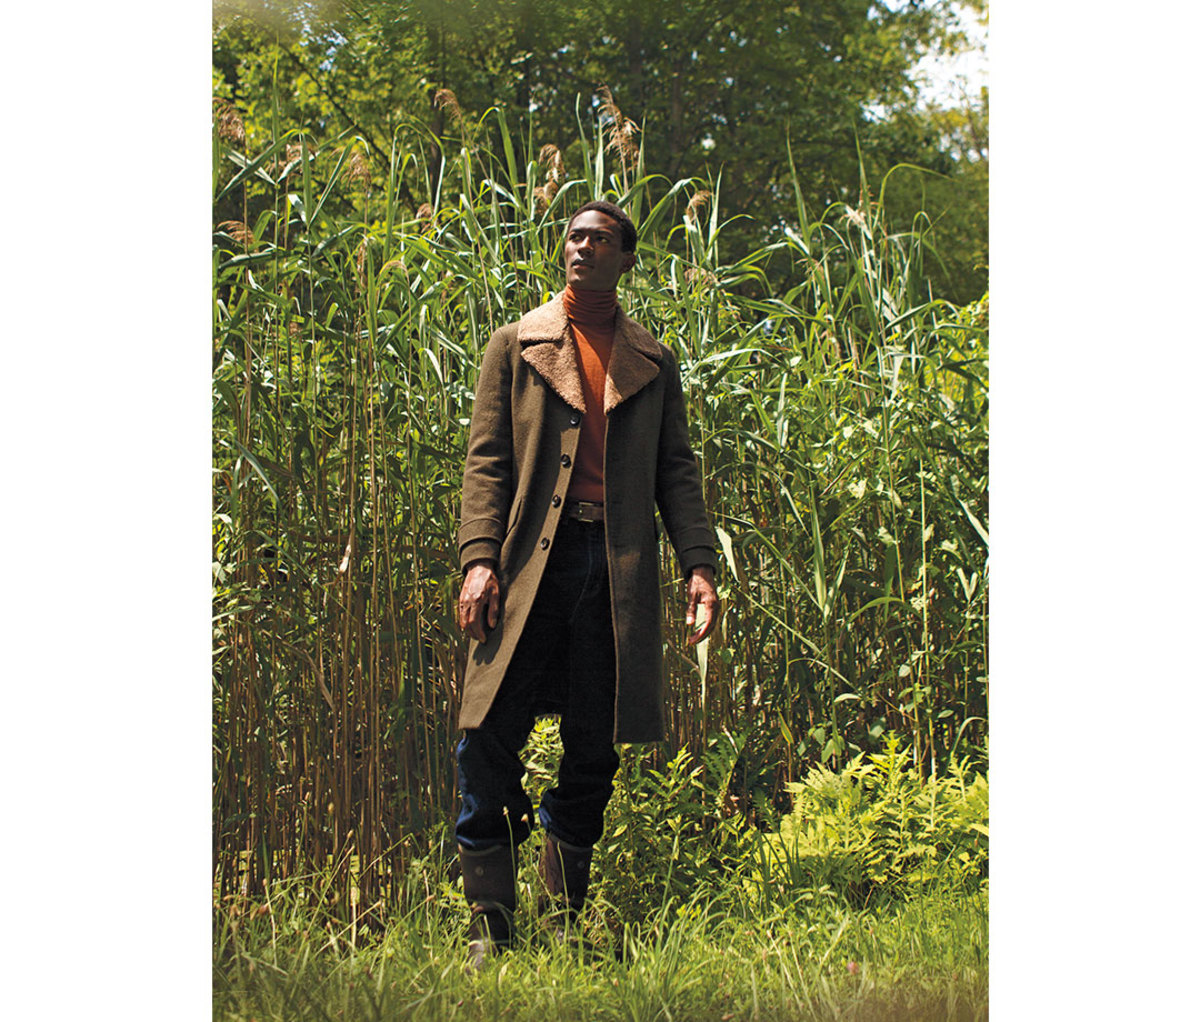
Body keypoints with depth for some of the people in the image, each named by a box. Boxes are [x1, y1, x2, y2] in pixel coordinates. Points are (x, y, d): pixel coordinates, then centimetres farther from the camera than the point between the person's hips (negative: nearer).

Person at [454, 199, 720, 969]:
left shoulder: (654, 363, 17)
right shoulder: (518, 345, 13)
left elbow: (677, 472, 13)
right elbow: (487, 462, 6)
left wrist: (700, 565, 0)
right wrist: (479, 558, -8)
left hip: (618, 571, 2)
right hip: (532, 560, -1)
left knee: (595, 752, 3)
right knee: (491, 742, -8)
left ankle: (563, 923, 14)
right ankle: (490, 926, 1)